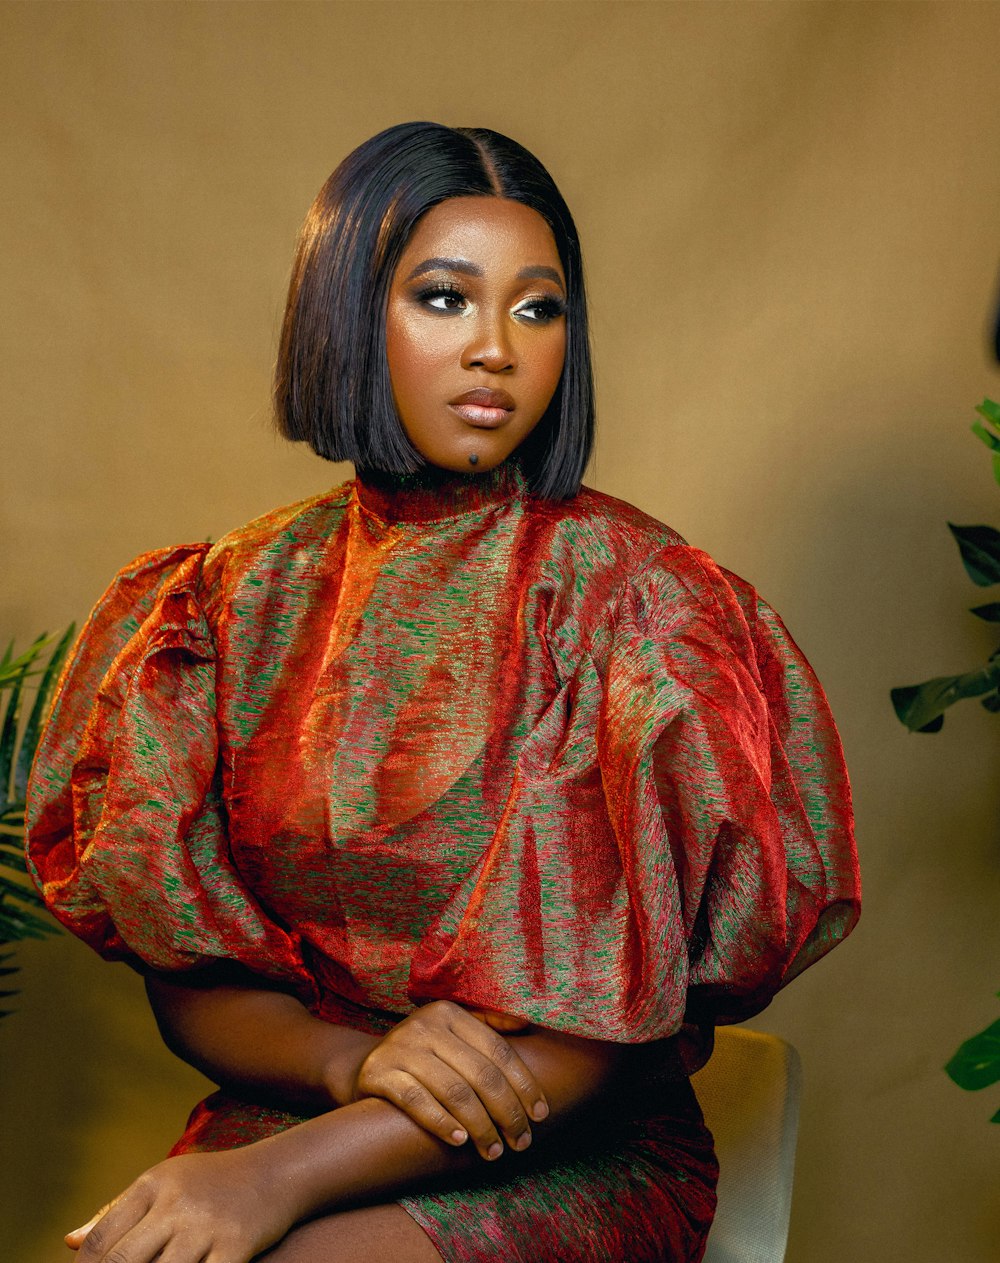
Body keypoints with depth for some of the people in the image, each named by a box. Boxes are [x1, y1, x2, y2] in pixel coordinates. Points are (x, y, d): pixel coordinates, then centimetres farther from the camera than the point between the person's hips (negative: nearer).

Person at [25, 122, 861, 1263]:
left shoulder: (633, 593, -7)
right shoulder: (238, 596, 4)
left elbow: (611, 1028, -12)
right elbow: (187, 982, 4)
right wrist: (353, 1057, -18)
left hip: (567, 1165, -3)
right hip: (281, 1117, 4)